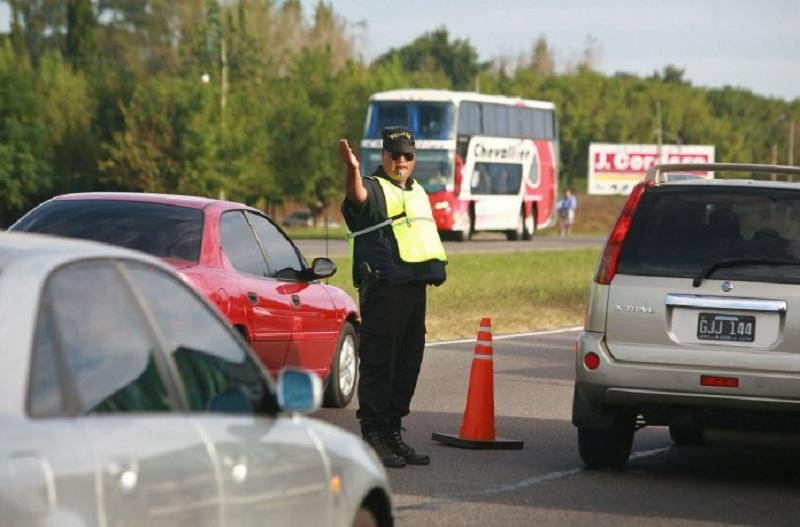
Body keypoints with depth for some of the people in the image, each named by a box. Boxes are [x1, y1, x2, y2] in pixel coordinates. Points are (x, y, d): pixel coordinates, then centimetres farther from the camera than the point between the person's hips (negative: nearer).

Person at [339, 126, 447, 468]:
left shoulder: (418, 192, 21)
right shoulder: (375, 189, -5)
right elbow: (358, 196, -30)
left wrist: (435, 271, 26)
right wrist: (353, 171, -50)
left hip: (415, 289, 8)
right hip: (382, 290, -8)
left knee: (407, 365, 11)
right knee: (378, 363, -8)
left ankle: (393, 434, 19)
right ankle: (373, 437, -6)